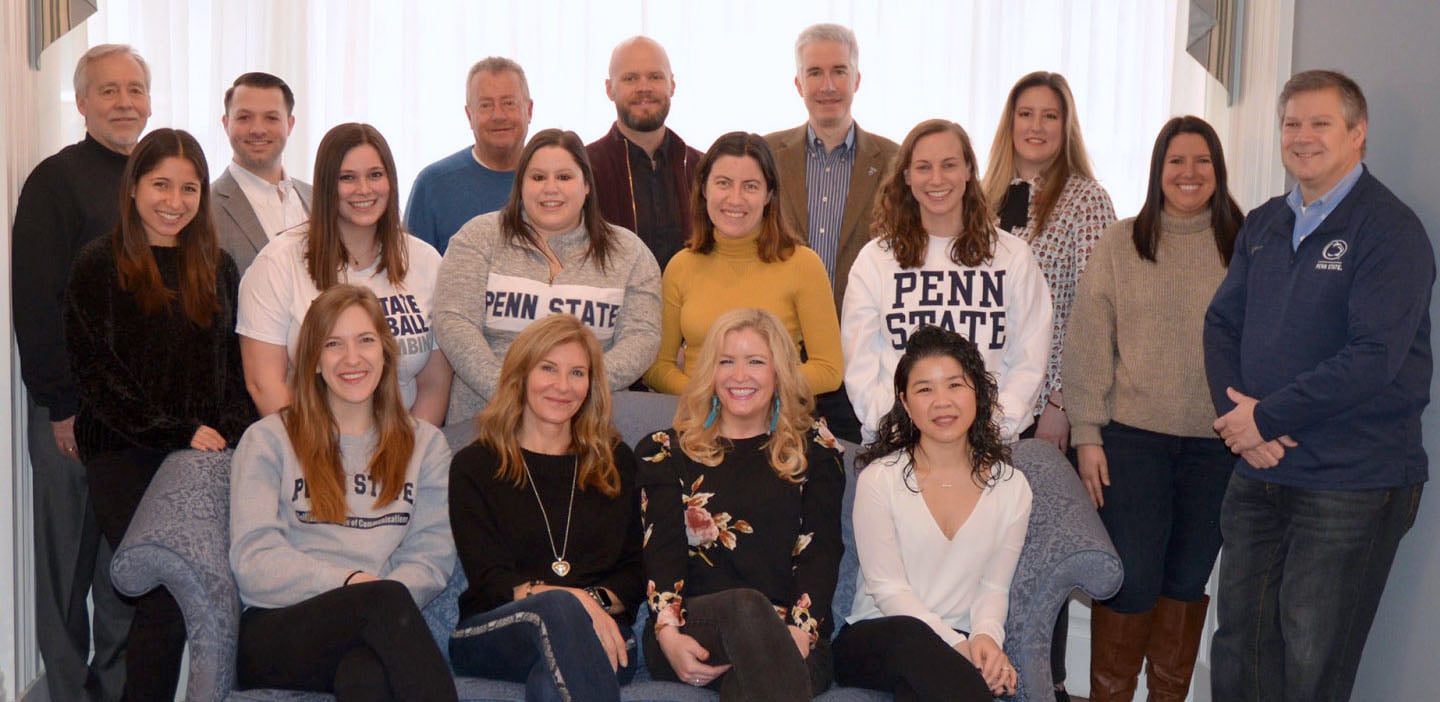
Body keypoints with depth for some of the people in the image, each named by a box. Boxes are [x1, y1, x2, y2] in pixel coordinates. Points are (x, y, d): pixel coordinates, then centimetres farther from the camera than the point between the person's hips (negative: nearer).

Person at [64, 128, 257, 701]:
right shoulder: (99, 266, 3)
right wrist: (180, 434, -11)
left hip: (210, 455, 3)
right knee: (166, 598, -15)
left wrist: (234, 434, -3)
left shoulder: (217, 268, 15)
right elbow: (95, 374, -4)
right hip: (125, 458, -3)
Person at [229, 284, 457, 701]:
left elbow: (433, 556, 9)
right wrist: (348, 583, -15)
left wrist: (386, 596, -13)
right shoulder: (268, 440, 13)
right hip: (275, 632, -1)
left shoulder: (425, 444, 20)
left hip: (375, 625, 1)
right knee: (386, 599, -35)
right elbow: (252, 560, 0)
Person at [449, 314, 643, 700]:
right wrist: (572, 599, -20)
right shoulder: (474, 465, 11)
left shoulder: (617, 462, 20)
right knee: (560, 608, -37)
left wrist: (598, 600, -9)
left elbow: (635, 573, 15)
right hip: (492, 635, -1)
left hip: (597, 637, 1)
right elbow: (488, 581, -2)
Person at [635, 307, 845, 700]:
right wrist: (668, 633, -14)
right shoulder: (666, 451, 20)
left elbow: (820, 552, 7)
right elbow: (660, 549, 6)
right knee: (747, 606, -38)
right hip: (693, 630, 1)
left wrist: (801, 630, -13)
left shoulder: (815, 450, 21)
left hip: (791, 638, 0)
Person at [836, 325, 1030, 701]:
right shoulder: (879, 480, -4)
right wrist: (958, 644, -20)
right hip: (871, 642, 0)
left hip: (958, 647, 0)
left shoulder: (1011, 487, 6)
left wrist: (986, 635, -17)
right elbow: (888, 588, -7)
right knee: (909, 637, -37)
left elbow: (994, 587, 7)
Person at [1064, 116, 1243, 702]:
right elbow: (1087, 344, -1)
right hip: (1133, 437, -1)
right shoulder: (1120, 244, 1)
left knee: (1188, 579, 11)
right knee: (1130, 580, 0)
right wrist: (1087, 434, -5)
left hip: (1218, 444, 2)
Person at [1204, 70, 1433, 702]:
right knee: (1239, 650, 13)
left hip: (1352, 484, -6)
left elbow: (1374, 358, -20)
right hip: (1259, 472, 6)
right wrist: (1235, 411, -8)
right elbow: (1222, 323, 10)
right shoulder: (1263, 226, 12)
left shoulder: (1389, 229, -11)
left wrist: (1266, 418, -17)